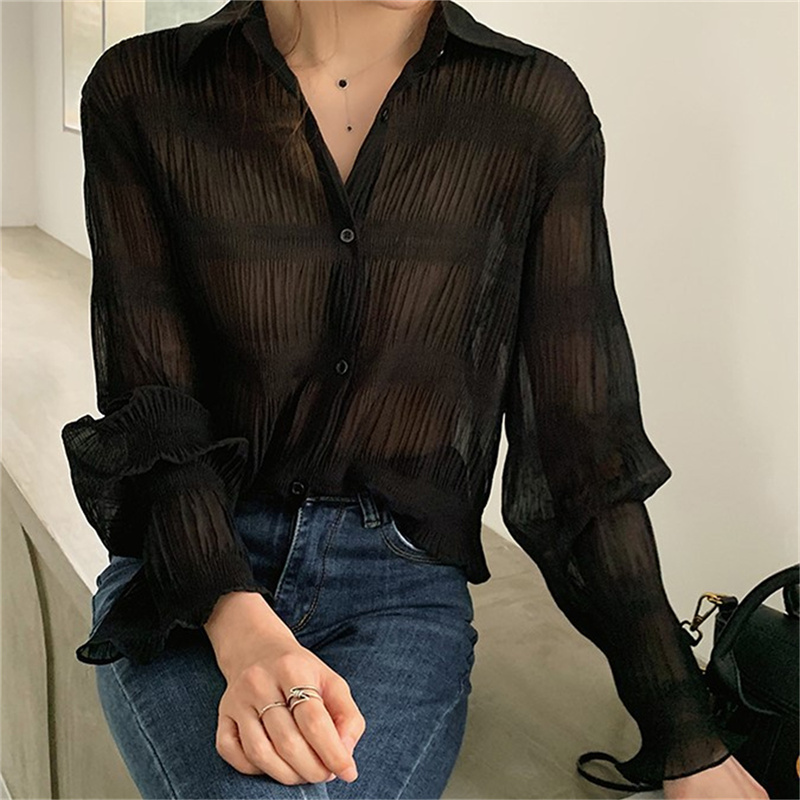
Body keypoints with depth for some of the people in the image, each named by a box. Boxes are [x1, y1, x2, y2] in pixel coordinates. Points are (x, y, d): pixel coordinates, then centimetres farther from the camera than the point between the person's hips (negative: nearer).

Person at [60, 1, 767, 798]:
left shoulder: (537, 106, -2)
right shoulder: (140, 91, -2)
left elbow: (581, 432, -2)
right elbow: (149, 405, -5)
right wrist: (240, 627, -24)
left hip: (402, 585, 1)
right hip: (184, 576, 0)